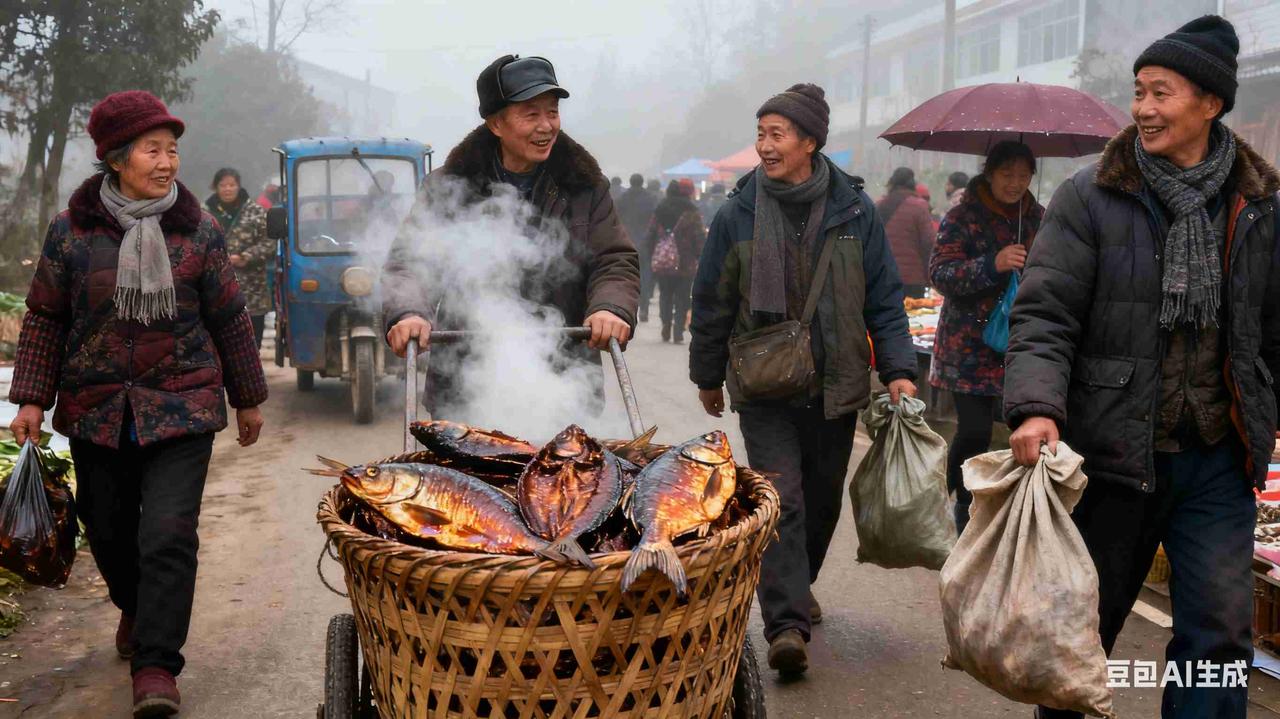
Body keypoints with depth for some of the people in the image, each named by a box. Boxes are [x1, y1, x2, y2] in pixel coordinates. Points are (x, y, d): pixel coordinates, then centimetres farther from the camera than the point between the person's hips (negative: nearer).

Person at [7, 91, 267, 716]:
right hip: (96, 408, 2)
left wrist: (248, 399, 11)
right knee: (108, 528, 15)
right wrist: (32, 398, 1)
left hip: (181, 406, -2)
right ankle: (135, 609, 44)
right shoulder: (71, 231, -1)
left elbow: (229, 318, 7)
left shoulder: (199, 230, 0)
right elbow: (44, 318, 7)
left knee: (169, 534, -11)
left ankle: (155, 665, -2)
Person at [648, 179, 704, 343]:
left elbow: (650, 236, 8)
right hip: (685, 264, -3)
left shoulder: (660, 211, 7)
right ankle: (678, 333, 0)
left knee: (665, 297, 16)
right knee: (682, 299, 4)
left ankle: (666, 331, 12)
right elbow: (700, 238, -10)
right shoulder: (692, 212, -6)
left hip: (662, 263, 3)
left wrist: (653, 256, 14)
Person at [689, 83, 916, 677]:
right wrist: (708, 378, 11)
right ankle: (787, 623, -11)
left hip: (836, 384, 2)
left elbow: (884, 298, 3)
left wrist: (896, 370, -5)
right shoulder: (737, 215, -4)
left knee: (823, 498, 16)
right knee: (780, 500, -12)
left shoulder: (854, 211, -2)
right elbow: (711, 304, 5)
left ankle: (795, 586, 39)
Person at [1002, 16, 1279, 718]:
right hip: (1112, 450, -2)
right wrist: (1036, 408, -28)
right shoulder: (1089, 197, -6)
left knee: (1220, 633, 4)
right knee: (1086, 622, 13)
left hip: (1218, 460, 2)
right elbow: (1044, 314, -13)